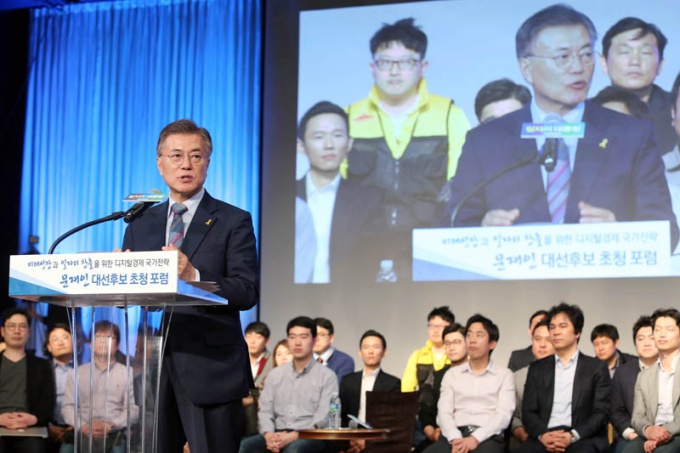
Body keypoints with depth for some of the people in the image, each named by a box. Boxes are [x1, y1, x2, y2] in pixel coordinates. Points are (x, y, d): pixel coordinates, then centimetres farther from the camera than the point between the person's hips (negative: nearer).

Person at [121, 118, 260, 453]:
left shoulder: (234, 222, 3)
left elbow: (248, 292, -7)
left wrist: (194, 276, -22)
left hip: (211, 368, -4)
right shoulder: (140, 225, 16)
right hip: (151, 365, 4)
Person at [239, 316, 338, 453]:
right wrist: (268, 434, -12)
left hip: (310, 437, -4)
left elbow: (323, 418, -5)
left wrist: (294, 435, -20)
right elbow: (265, 410, 11)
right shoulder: (275, 374, 18)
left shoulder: (327, 376, 5)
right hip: (277, 435, 4)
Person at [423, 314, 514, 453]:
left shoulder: (504, 375, 13)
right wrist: (455, 439, -14)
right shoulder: (452, 374, 20)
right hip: (456, 436, 2)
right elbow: (444, 412, 9)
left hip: (488, 437, -2)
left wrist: (475, 438, -18)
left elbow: (503, 414, -1)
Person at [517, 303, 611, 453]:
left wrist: (573, 436, -14)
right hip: (545, 438, 2)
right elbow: (528, 411, 11)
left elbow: (602, 412, 3)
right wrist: (542, 435, -12)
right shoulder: (537, 368, 19)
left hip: (582, 438, -2)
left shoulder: (596, 367, 12)